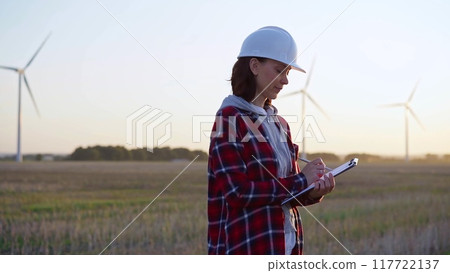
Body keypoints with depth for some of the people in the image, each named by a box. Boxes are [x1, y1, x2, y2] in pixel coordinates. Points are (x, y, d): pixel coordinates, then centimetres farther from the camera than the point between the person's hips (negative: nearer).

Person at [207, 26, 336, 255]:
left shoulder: (279, 123, 14)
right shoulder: (229, 118, -9)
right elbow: (237, 191, -17)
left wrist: (313, 192, -6)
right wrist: (300, 180, -13)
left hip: (286, 244, 8)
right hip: (248, 245, -8)